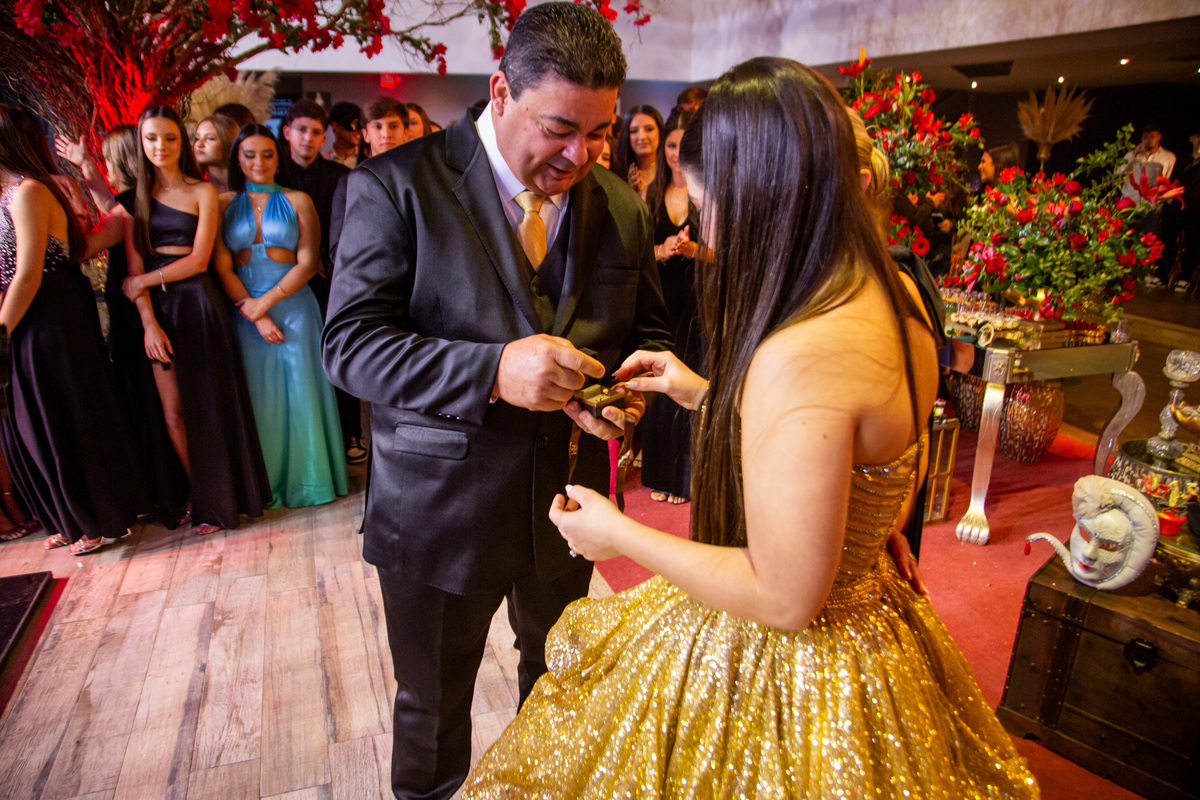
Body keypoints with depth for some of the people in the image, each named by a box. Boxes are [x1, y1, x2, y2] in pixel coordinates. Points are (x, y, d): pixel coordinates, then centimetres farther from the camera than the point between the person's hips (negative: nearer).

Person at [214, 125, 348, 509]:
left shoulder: (297, 200, 5)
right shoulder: (224, 204, 8)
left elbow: (307, 263, -2)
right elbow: (223, 268, 2)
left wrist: (266, 301, -11)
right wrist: (254, 313, -9)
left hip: (293, 307, -1)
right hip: (245, 311, 1)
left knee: (299, 389, 2)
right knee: (257, 395, 5)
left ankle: (306, 478, 15)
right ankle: (264, 484, 16)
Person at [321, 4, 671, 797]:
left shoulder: (621, 203, -1)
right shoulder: (397, 185, -13)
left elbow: (649, 329, 8)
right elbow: (349, 343, -17)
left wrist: (629, 390, -15)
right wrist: (493, 370, -32)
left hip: (566, 500, 4)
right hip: (439, 510, -3)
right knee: (432, 708, 21)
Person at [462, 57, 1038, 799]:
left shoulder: (800, 358, -34)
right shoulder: (893, 299, -5)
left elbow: (786, 597, -27)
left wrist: (619, 533, -17)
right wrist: (706, 395, 8)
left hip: (788, 656, -8)